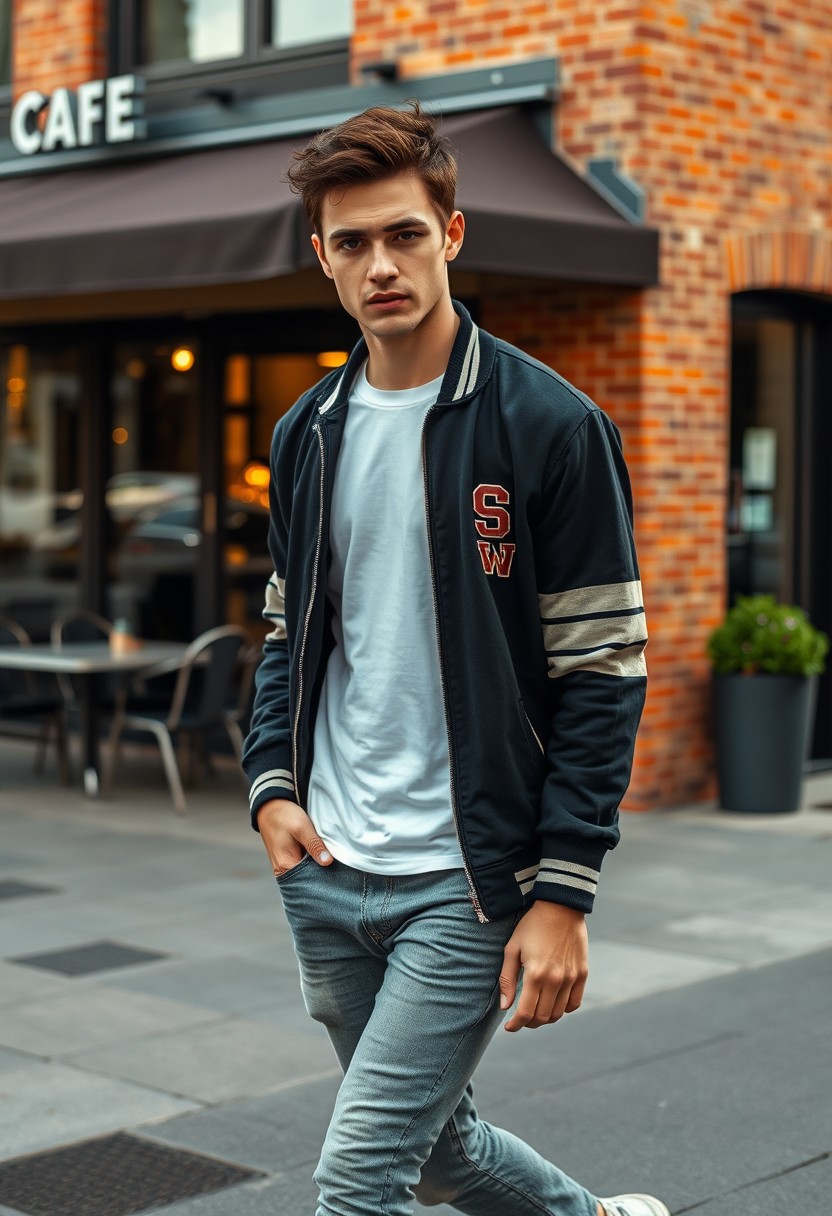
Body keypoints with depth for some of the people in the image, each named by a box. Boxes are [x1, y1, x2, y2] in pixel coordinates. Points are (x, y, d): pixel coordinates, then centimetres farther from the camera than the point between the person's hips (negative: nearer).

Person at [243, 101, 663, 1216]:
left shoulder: (551, 425, -10)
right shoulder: (310, 432, 8)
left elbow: (604, 673, -11)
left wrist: (563, 892, -15)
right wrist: (273, 784, 2)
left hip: (468, 881, -6)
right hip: (325, 875, 6)